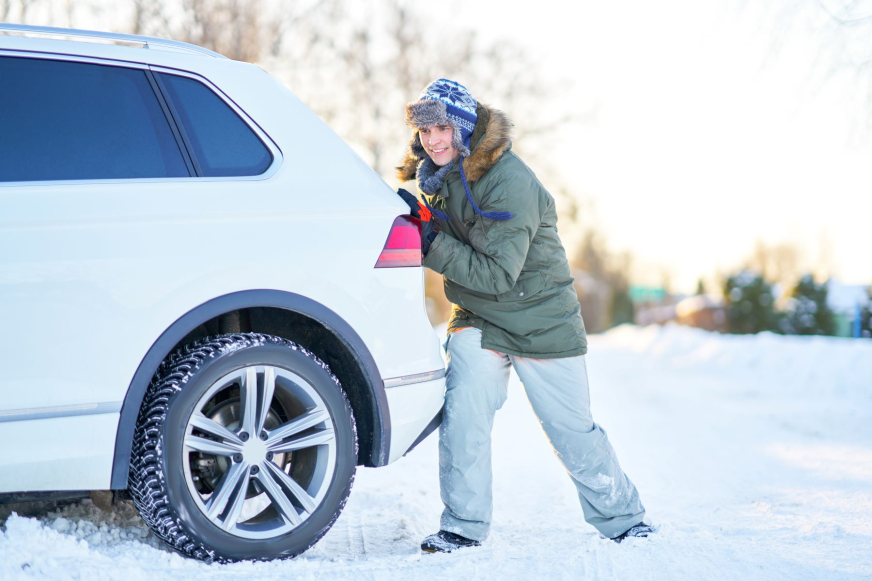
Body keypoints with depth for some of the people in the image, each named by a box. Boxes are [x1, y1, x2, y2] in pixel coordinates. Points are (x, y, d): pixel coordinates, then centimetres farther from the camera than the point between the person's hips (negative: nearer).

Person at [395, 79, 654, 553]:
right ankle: (463, 526, -1)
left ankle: (623, 520, 23)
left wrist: (433, 247, -28)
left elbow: (497, 273, -28)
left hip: (541, 322, -5)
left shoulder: (511, 183, -26)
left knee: (573, 431, 4)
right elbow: (445, 235, 13)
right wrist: (419, 216, -7)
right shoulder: (439, 174, -1)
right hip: (477, 319, 5)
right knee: (461, 415, -13)